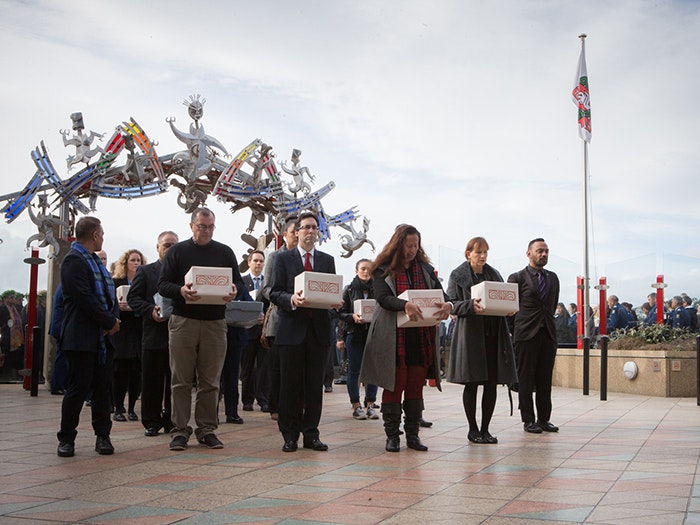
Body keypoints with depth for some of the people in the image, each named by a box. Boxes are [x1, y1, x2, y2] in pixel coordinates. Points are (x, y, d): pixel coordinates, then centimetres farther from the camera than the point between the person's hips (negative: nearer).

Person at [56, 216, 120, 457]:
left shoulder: (96, 261, 21)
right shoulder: (74, 260, -9)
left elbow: (110, 293, 17)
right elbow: (84, 299, -18)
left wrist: (114, 318, -2)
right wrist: (110, 321, -12)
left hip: (103, 337, 8)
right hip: (82, 337, -8)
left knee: (103, 388, 8)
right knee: (78, 388, -4)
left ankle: (103, 435, 15)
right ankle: (66, 439, 6)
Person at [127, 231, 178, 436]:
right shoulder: (145, 271, 10)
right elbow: (133, 298, 2)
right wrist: (150, 310, -13)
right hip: (153, 333, -1)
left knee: (174, 380, 5)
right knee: (151, 381, 2)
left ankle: (171, 421, 14)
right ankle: (151, 422, 10)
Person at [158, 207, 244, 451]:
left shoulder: (224, 252, 12)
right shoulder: (177, 251, 6)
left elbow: (238, 281, 13)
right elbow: (163, 285, 1)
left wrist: (234, 291, -11)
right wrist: (181, 291, -20)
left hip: (214, 323, 2)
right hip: (183, 321, -2)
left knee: (210, 382, 5)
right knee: (181, 380, 1)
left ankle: (207, 429, 13)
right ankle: (180, 430, 7)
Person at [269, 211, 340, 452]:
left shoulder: (327, 260, 16)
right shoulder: (283, 258, 7)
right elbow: (274, 293, -1)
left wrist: (335, 302, -10)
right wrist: (291, 299, -20)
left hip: (319, 328, 3)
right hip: (292, 328, -2)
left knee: (315, 384, 4)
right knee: (290, 384, 0)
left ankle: (311, 434, 11)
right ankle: (290, 435, 9)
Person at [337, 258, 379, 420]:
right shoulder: (349, 289, 3)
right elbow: (341, 314, 1)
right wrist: (353, 316, -17)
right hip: (354, 334, -1)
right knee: (354, 370, 2)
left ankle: (370, 405, 12)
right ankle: (356, 406, 10)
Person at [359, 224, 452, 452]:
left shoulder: (426, 269, 13)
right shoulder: (383, 269, 0)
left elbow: (440, 293, 6)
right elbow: (382, 297, -13)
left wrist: (448, 305, -18)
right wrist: (405, 305, -31)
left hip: (422, 337, 4)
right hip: (394, 338, -4)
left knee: (415, 388, 8)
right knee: (393, 386, 0)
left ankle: (413, 435, 15)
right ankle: (392, 436, 9)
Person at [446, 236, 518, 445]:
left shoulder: (494, 274, 16)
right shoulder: (458, 275, 2)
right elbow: (452, 304, -5)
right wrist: (471, 305, -22)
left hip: (494, 334, 5)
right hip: (470, 335, -4)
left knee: (492, 384, 4)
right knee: (471, 384, 0)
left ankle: (485, 429, 14)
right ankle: (473, 429, 12)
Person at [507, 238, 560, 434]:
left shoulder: (553, 278, 15)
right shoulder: (517, 278, -1)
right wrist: (516, 331, 2)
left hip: (548, 335, 5)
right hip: (526, 336, -4)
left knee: (545, 379, 6)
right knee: (526, 379, 0)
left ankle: (544, 419, 12)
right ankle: (528, 420, 5)